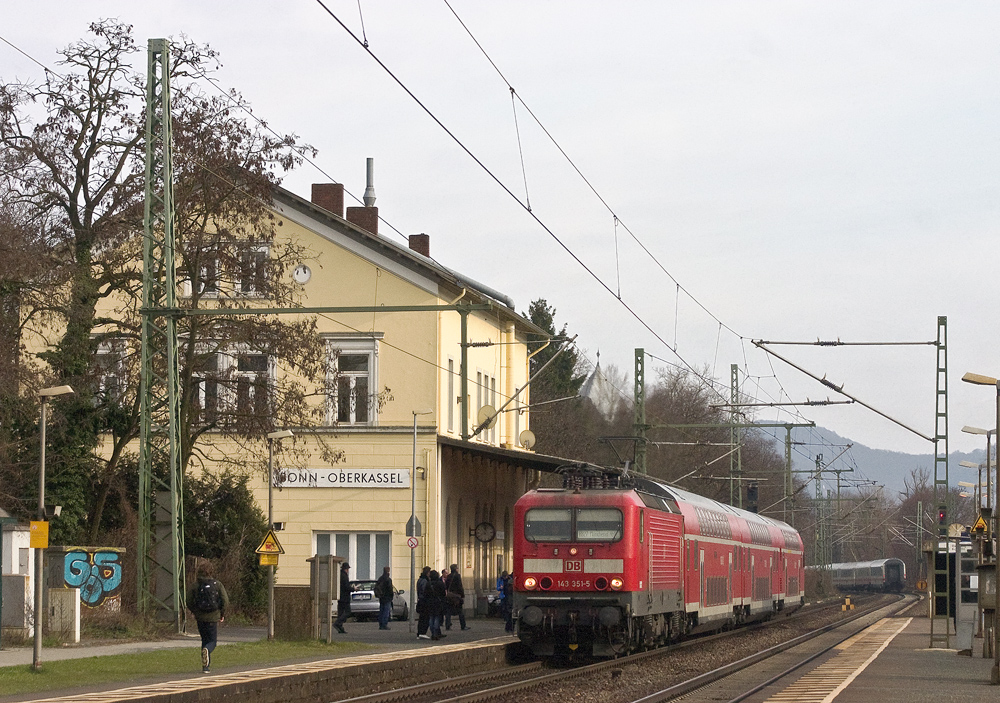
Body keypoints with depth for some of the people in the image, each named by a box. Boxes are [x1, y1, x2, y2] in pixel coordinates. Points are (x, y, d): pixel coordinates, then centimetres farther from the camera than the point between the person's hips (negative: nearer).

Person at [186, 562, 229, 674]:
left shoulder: (195, 586, -3)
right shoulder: (217, 585, -5)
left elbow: (189, 603, -3)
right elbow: (225, 601, -9)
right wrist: (222, 614, 6)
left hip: (200, 617, 2)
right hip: (213, 618, -2)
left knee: (205, 640, 18)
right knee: (212, 641, 7)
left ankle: (206, 665, 13)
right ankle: (206, 650, -28)